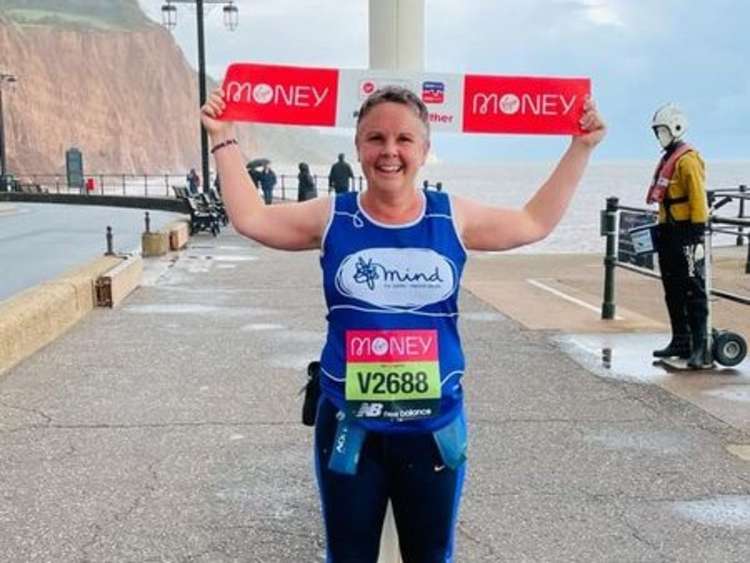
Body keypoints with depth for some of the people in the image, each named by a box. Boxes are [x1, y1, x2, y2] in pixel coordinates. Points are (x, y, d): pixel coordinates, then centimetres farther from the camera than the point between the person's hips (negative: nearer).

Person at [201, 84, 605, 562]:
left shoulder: (454, 217, -1)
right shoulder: (332, 218, -3)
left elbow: (537, 222, 10)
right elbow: (250, 218, 2)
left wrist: (581, 147, 10)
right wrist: (224, 138, 2)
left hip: (435, 427, 1)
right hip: (349, 427, -1)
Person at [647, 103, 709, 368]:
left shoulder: (688, 160, -12)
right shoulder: (667, 159, 17)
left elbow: (699, 201, -17)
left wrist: (698, 237, -21)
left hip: (686, 234, -10)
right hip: (668, 233, 10)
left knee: (693, 291, -8)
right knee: (673, 292, 13)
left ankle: (700, 347, -5)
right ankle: (681, 342, 22)